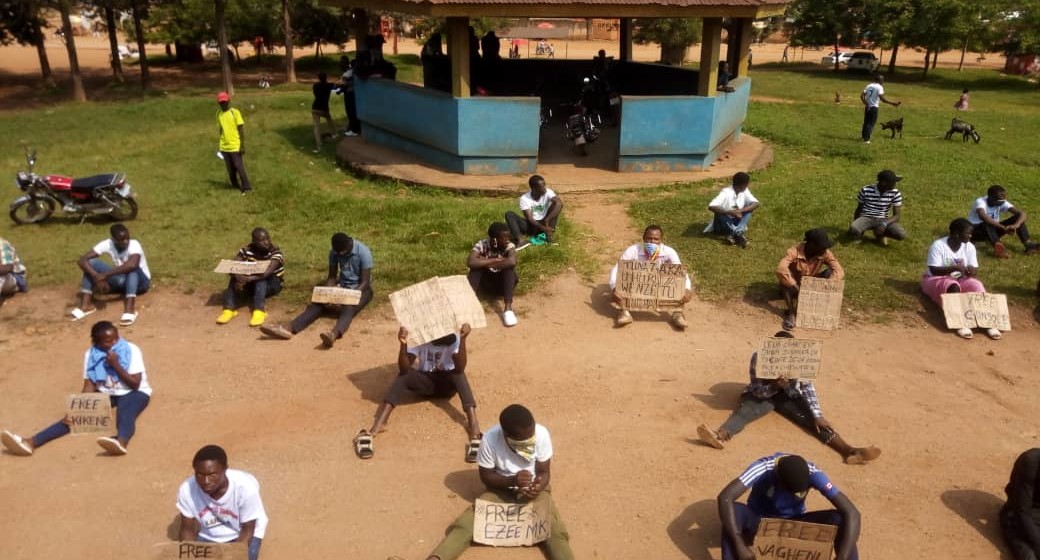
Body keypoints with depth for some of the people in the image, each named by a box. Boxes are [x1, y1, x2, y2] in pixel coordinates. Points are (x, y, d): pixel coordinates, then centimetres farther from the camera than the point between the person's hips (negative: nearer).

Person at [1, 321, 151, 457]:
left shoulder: (131, 350, -16)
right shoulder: (91, 355, -5)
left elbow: (135, 384, -18)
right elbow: (89, 386, -8)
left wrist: (116, 366, -29)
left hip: (134, 393, -5)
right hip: (106, 394, 5)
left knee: (125, 415, -39)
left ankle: (121, 442, -71)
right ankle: (31, 442, -33)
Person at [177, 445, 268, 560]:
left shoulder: (245, 487, -34)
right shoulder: (187, 489, -26)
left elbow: (247, 531, -21)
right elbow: (188, 530, -10)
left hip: (241, 534, -3)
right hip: (208, 536, 3)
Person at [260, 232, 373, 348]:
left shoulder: (363, 252, -20)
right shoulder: (334, 252, -4)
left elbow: (365, 282, -21)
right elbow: (332, 276, 1)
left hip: (360, 289, -5)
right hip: (342, 287, 5)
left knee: (349, 308, -38)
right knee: (318, 303, -21)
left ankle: (334, 334, -69)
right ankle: (288, 329, -41)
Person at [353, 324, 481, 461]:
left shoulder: (453, 339, -19)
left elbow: (460, 368, -34)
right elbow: (403, 369, -27)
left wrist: (463, 339, -43)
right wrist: (403, 344, -44)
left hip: (447, 383, -1)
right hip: (425, 382, 1)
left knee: (458, 373, -34)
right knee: (403, 375, -29)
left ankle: (475, 433, -51)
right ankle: (373, 430, -40)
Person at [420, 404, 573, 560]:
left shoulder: (541, 434, -23)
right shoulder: (490, 440, -26)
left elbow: (544, 472, -10)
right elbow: (486, 476, -12)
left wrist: (538, 487, -34)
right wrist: (513, 480, -31)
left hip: (534, 489, 0)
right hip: (500, 489, 0)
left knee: (555, 531, -26)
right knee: (466, 524, -22)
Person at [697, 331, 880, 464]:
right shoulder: (760, 357, -22)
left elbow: (807, 388, -15)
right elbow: (756, 389, -21)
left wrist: (818, 416, -24)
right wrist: (774, 386, -42)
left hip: (787, 396, 3)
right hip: (762, 393, -3)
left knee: (810, 418, -22)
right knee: (744, 411, -33)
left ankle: (848, 450, -37)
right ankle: (720, 436, -63)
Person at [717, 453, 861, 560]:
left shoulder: (812, 473, -27)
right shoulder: (763, 468, -32)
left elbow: (852, 513, -30)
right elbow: (725, 498, -43)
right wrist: (740, 546, -47)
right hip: (759, 521, -2)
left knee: (839, 519, -26)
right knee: (734, 511, -37)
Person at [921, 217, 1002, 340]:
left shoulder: (969, 247, 0)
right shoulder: (938, 245, -15)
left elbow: (975, 271, 0)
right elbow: (934, 270, -19)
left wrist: (971, 271, -24)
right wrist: (954, 268, -31)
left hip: (959, 279, 5)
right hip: (935, 279, -4)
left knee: (976, 284, -27)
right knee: (952, 286, -37)